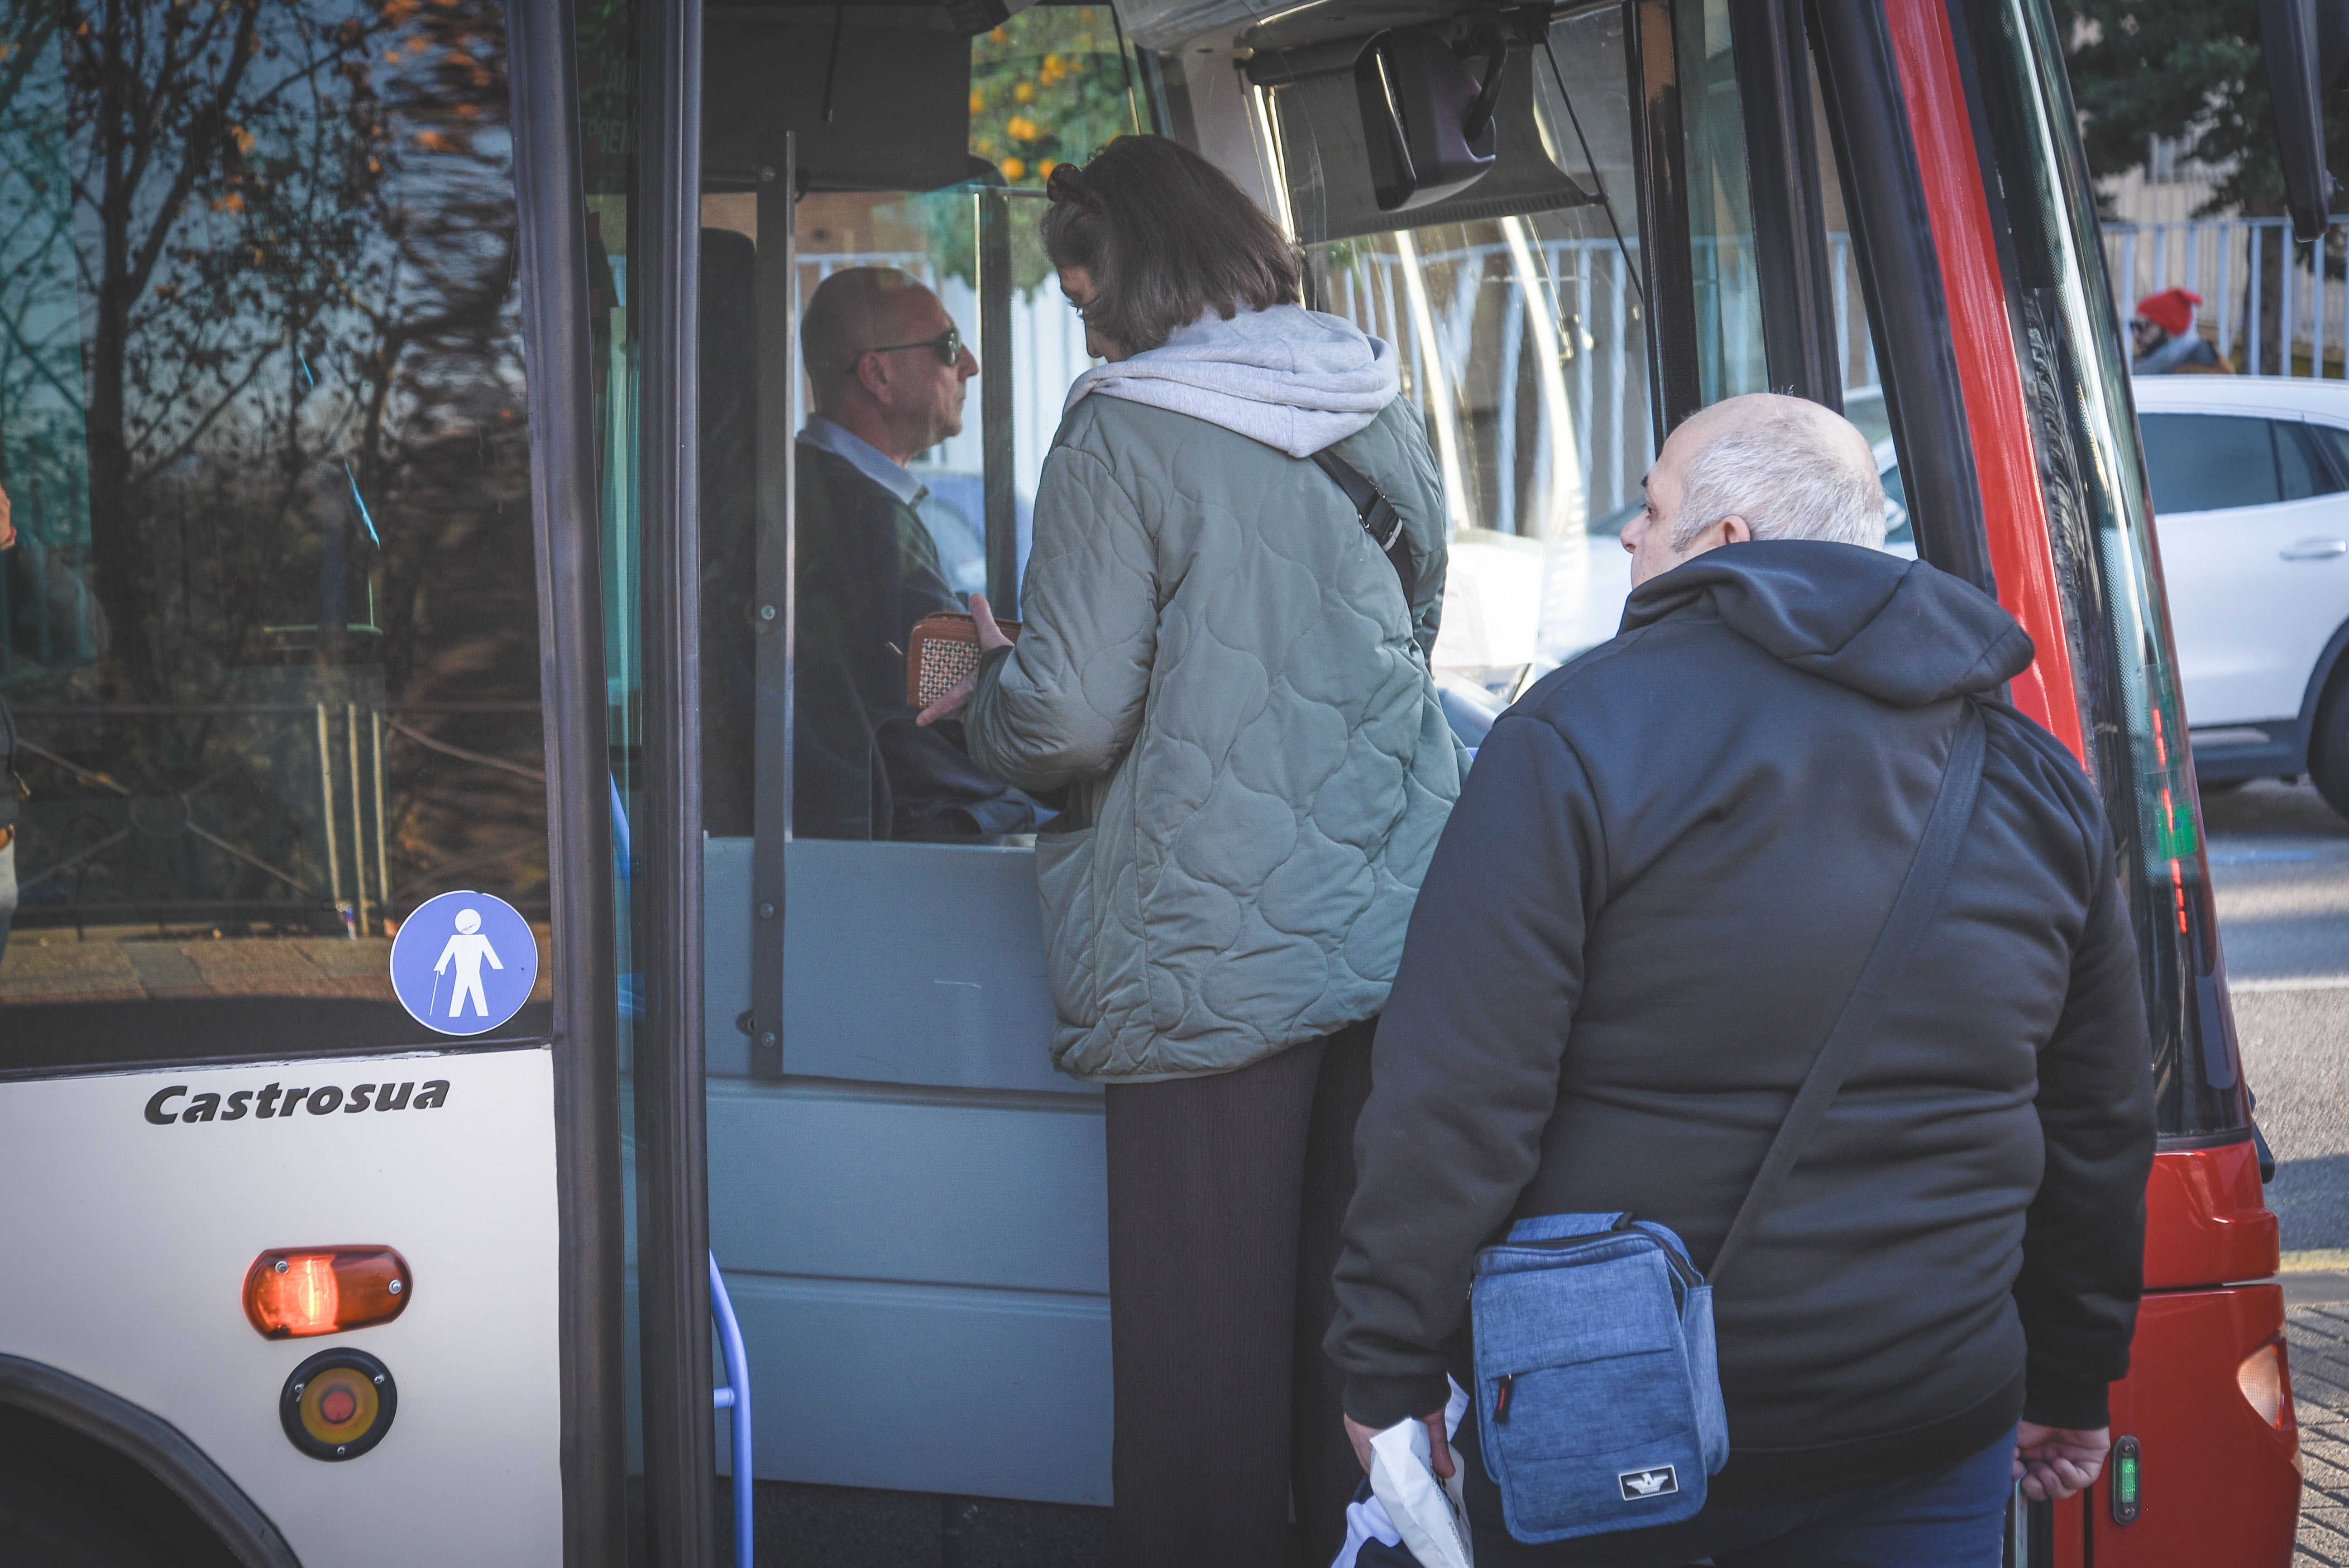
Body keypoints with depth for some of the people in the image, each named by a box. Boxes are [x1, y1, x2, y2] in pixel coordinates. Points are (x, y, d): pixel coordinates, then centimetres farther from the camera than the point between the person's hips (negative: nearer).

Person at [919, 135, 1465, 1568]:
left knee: (1207, 1343, 3)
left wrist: (978, 699, 8)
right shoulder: (1384, 414, 11)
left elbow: (1068, 713, -12)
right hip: (1396, 925, 6)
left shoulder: (1125, 437, -9)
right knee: (1362, 1318, 12)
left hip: (1215, 955, -6)